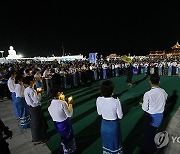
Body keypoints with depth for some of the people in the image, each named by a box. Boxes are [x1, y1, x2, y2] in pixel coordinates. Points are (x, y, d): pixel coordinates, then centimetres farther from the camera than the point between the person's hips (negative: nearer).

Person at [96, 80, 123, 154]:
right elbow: (120, 116, -13)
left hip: (104, 125, 3)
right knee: (114, 144, 24)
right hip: (113, 125, -3)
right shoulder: (116, 102, -28)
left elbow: (99, 113, -3)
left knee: (106, 143, 28)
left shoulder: (98, 100, -18)